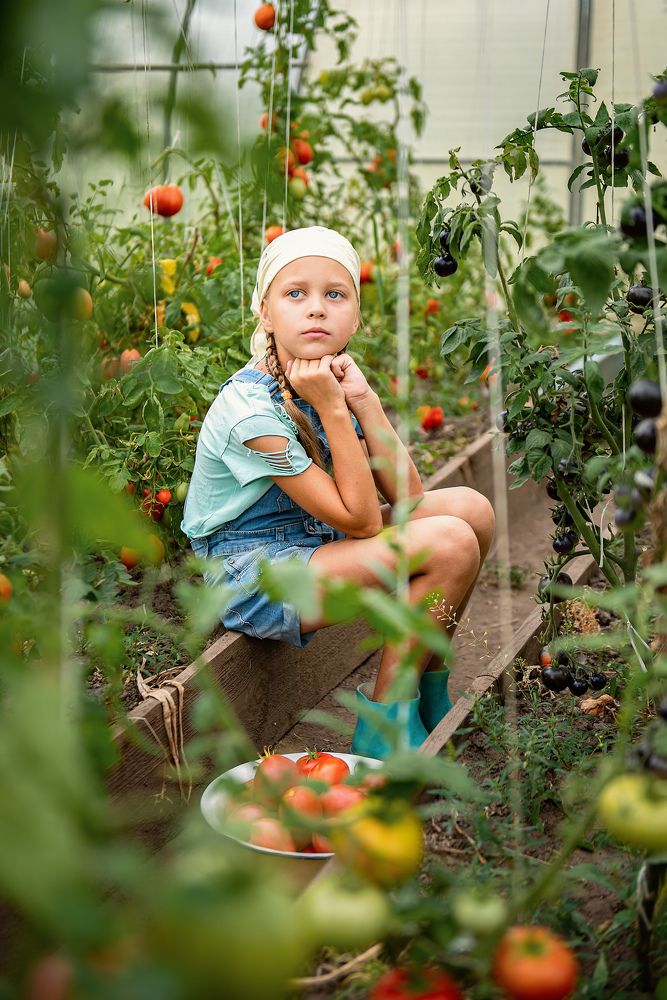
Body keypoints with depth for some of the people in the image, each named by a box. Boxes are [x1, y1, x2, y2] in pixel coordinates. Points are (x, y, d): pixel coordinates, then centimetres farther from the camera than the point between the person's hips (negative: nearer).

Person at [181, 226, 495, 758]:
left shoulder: (333, 377, 0)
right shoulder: (251, 409, -24)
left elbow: (407, 496, -6)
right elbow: (362, 520, -23)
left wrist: (365, 400, -16)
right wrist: (331, 409, -26)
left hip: (315, 540, 8)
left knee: (473, 509, -1)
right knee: (452, 544, -22)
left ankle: (429, 688, 12)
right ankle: (384, 718, -6)